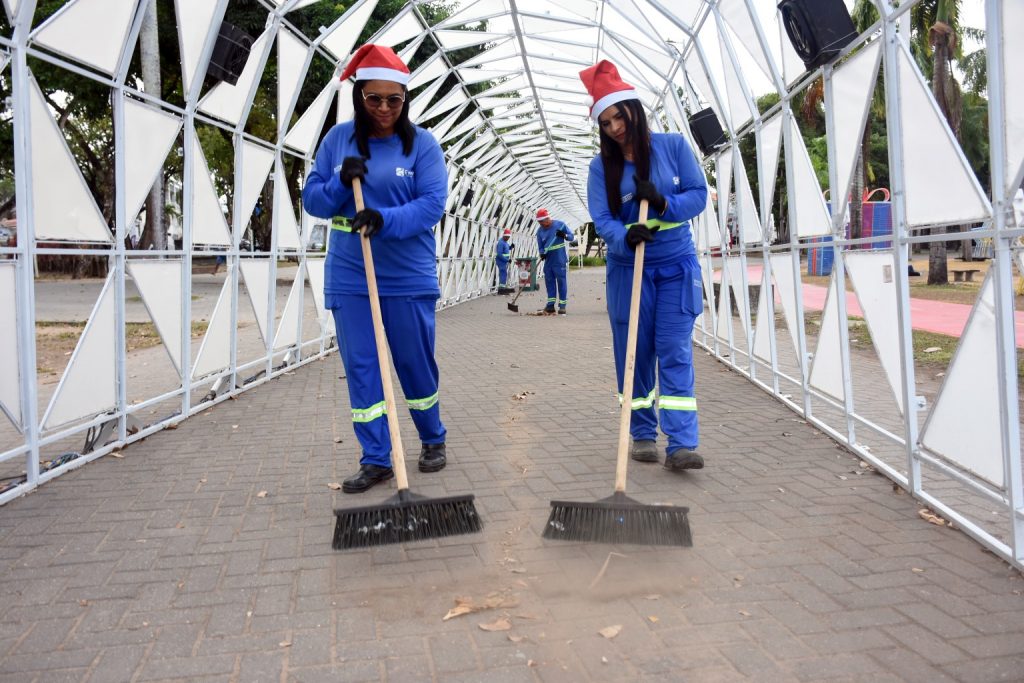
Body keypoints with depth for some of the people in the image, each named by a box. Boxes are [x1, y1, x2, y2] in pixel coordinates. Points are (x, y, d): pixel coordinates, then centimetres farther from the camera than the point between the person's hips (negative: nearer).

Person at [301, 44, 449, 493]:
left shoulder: (422, 143, -2)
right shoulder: (338, 139, 6)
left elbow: (433, 203, -12)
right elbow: (312, 200, 6)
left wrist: (385, 219, -27)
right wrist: (341, 183, -14)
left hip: (409, 277, -2)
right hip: (349, 278, 3)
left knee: (416, 363, 7)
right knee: (360, 368, 3)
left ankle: (433, 439, 30)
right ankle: (375, 459, 13)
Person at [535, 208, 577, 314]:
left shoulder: (560, 225, -5)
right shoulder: (540, 231, 6)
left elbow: (573, 238, -1)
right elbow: (540, 247, 9)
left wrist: (564, 235, -22)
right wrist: (542, 253, -13)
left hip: (560, 261, -5)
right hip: (548, 261, 5)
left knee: (562, 282, -3)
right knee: (549, 282, 6)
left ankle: (562, 306, 1)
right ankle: (551, 305, 12)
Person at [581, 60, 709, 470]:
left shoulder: (673, 146, -1)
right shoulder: (601, 167, -1)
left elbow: (699, 194, -2)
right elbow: (601, 219, -10)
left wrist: (663, 203, -21)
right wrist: (625, 238, -31)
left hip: (676, 266, -1)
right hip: (628, 269, 1)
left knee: (675, 354, -6)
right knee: (634, 354, 4)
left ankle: (681, 444, -8)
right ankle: (642, 435, 16)